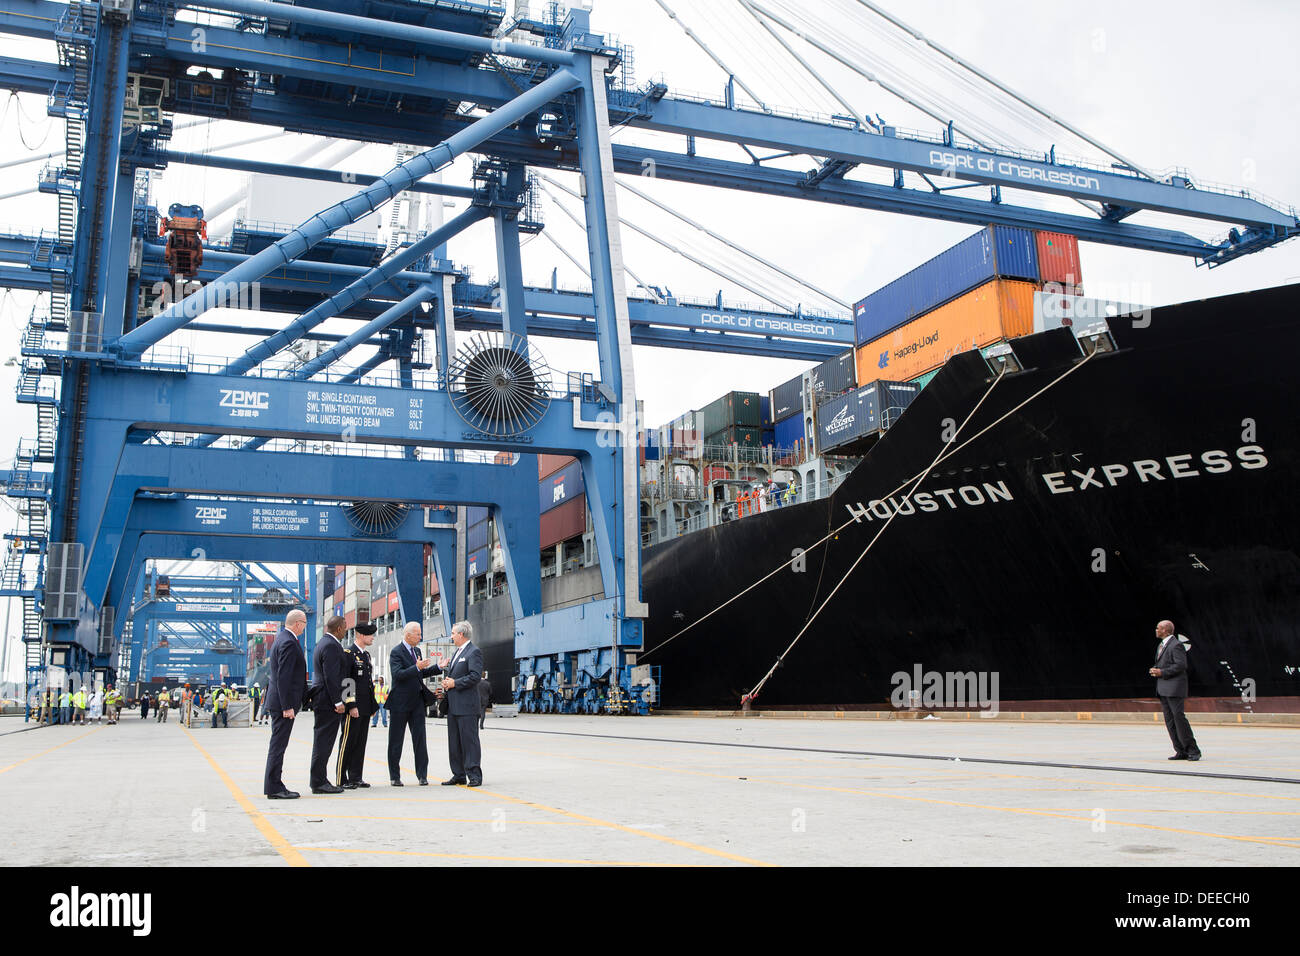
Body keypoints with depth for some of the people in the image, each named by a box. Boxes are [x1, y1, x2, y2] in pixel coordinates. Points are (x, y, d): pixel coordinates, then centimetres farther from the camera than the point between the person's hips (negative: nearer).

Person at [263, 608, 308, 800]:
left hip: (279, 701, 10)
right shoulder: (288, 643, -17)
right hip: (283, 701, -10)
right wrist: (287, 706, -22)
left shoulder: (283, 639, 15)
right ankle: (274, 788, -3)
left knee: (278, 744, 12)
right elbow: (283, 676, -22)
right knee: (278, 744, -6)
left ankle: (274, 785, 17)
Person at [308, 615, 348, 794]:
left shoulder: (325, 643, 18)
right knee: (323, 741, -7)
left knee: (323, 742, 12)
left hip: (324, 701, 11)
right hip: (328, 701, -11)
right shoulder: (331, 646, -16)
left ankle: (319, 781, 16)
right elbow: (331, 677, -21)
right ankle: (319, 782, -4)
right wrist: (338, 702, -20)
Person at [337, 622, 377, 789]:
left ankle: (355, 777, 16)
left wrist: (372, 705, 19)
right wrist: (351, 705, -18)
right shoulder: (348, 653, -10)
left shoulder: (366, 654, 17)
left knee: (361, 743, 10)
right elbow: (344, 682, -15)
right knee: (348, 742, -5)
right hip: (353, 707, -8)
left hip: (365, 708, 8)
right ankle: (341, 780, 0)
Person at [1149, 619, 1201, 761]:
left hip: (1174, 688, -9)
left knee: (1179, 717, -12)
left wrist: (1162, 672, -16)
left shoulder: (1176, 645, -9)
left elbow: (1181, 665, -17)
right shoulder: (1161, 646, 21)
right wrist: (1155, 670, 8)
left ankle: (1193, 750, -5)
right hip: (1163, 689, 9)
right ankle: (1181, 752, 5)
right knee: (1170, 721, 4)